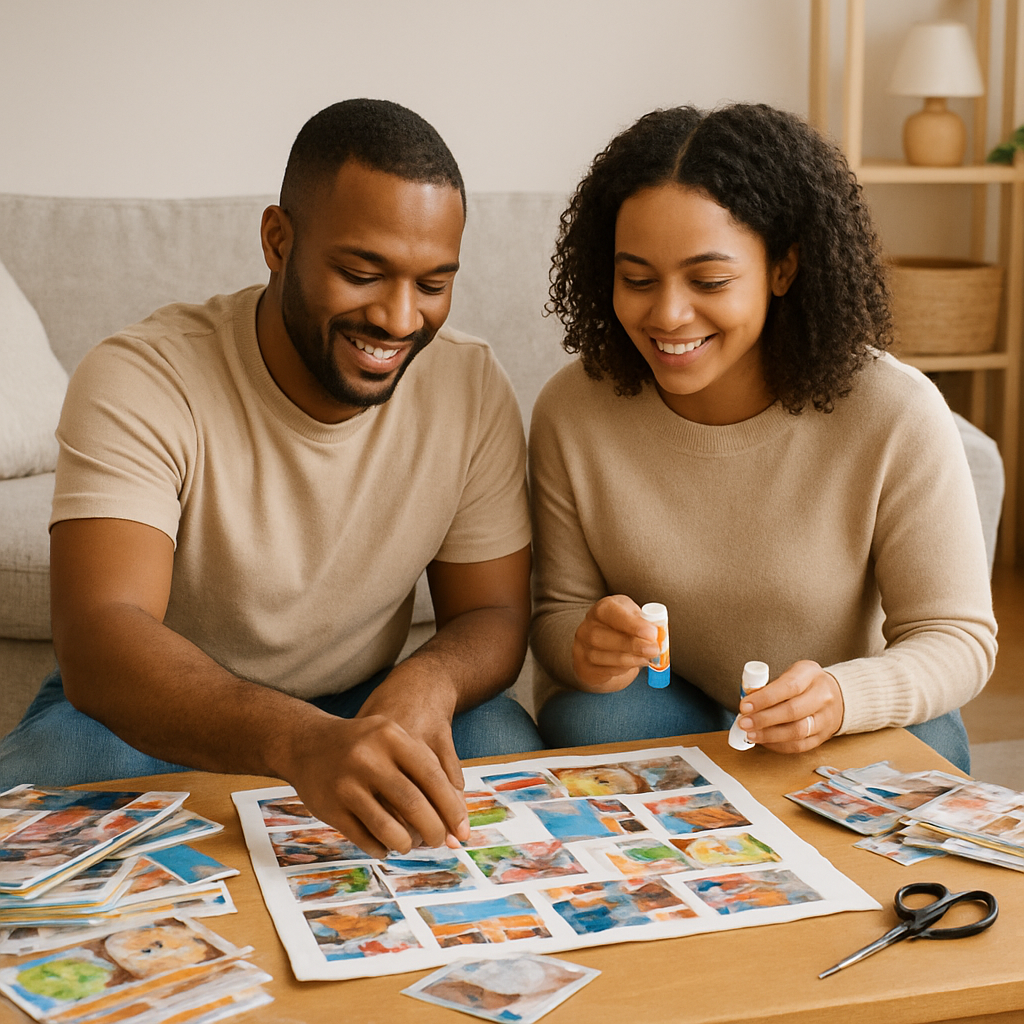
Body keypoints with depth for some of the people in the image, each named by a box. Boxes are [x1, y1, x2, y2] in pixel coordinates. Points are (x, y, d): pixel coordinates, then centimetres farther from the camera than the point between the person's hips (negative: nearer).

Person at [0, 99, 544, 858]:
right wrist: (300, 742, -56)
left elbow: (494, 614, -6)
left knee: (500, 739, -27)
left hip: (355, 710, 2)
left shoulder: (473, 390, -10)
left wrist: (432, 678, -33)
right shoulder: (138, 382, -23)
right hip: (154, 718, -2)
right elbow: (99, 641, -36)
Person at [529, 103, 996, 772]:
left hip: (854, 724, 0)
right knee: (586, 721, -31)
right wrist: (584, 648, -30)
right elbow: (559, 610, -3)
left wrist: (839, 698, -36)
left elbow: (959, 637, -14)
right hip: (658, 702, 0)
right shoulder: (571, 413, -14)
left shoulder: (897, 416, -20)